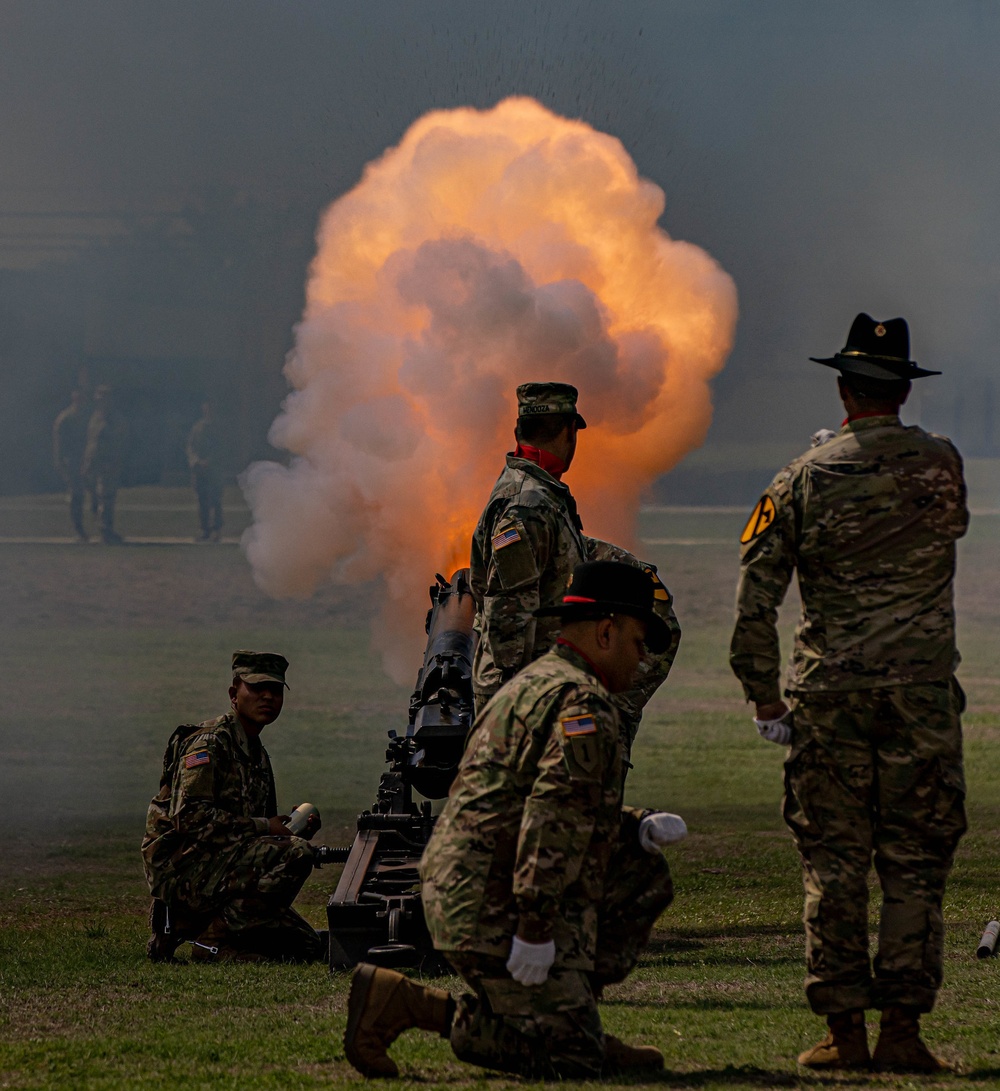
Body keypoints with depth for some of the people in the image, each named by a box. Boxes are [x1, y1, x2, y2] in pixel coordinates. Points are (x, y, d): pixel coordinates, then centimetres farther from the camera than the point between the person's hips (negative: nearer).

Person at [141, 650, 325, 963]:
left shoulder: (256, 753, 19)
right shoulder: (209, 743, -10)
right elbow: (190, 818, -22)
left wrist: (289, 826, 1)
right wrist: (263, 827, -19)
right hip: (180, 865, -9)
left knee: (307, 946, 7)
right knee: (295, 855, -26)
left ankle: (182, 926, 10)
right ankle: (216, 938, -18)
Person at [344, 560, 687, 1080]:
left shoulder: (530, 686, 23)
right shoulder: (584, 703, -11)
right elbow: (554, 814, -23)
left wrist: (640, 830, 13)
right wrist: (536, 926, -26)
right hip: (500, 912, -10)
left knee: (644, 874, 19)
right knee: (573, 1062, -12)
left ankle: (572, 1022, 11)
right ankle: (402, 1002, -13)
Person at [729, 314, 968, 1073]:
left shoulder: (806, 477, -1)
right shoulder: (941, 464, 1)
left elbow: (757, 592, -2)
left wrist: (764, 694, 5)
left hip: (829, 695, 0)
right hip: (922, 692, 0)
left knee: (834, 863, 5)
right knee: (915, 864, 3)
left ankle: (844, 1029, 3)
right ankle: (902, 1028, 0)